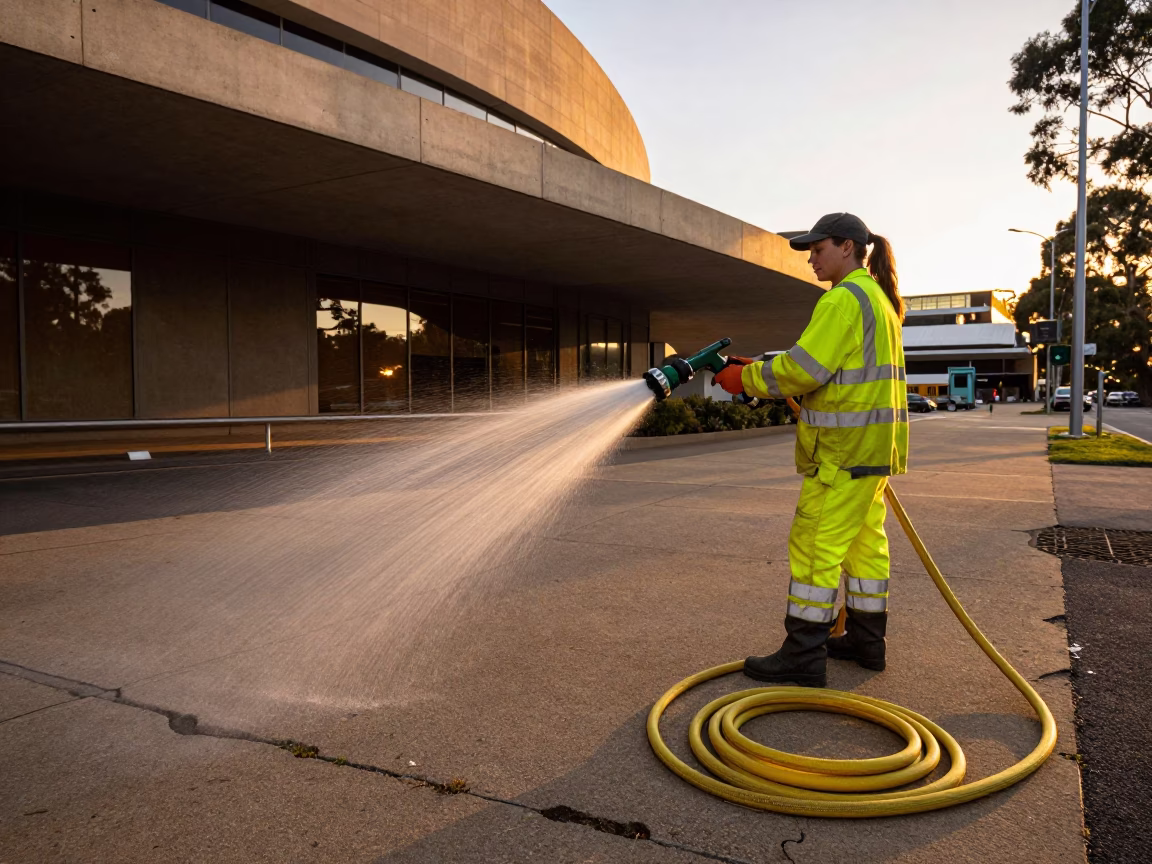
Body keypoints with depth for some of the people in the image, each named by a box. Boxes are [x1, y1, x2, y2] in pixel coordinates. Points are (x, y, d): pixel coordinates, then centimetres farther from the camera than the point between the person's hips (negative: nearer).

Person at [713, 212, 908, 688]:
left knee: (815, 545, -7)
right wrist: (757, 369, 12)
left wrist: (746, 378, -7)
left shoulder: (844, 299, -14)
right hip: (873, 442, 11)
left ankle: (804, 655, -3)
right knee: (864, 538, 14)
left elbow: (804, 368, -21)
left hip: (846, 445, -11)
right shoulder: (879, 298, 19)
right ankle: (867, 639, 23)